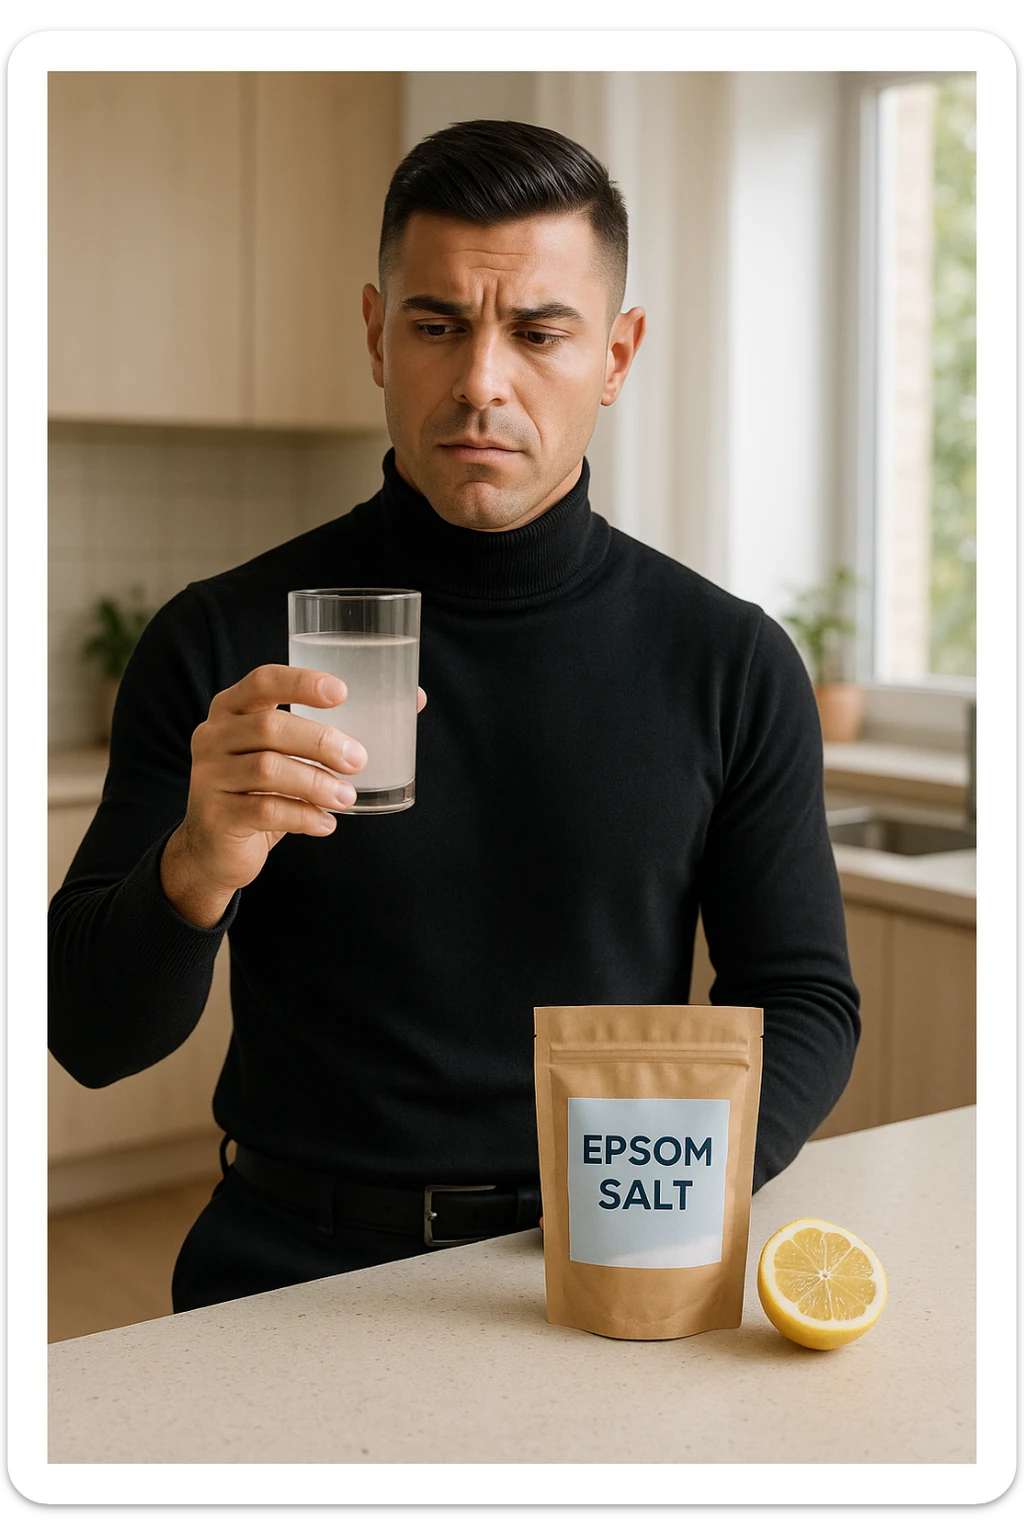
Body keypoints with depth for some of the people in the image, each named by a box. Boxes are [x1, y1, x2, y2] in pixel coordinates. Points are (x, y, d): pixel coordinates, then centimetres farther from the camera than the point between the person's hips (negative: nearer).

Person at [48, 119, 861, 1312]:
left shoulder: (729, 663, 1)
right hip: (298, 1261, -1)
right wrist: (193, 875, -24)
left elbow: (802, 1000, 8)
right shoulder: (223, 644, -1)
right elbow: (90, 1038, -2)